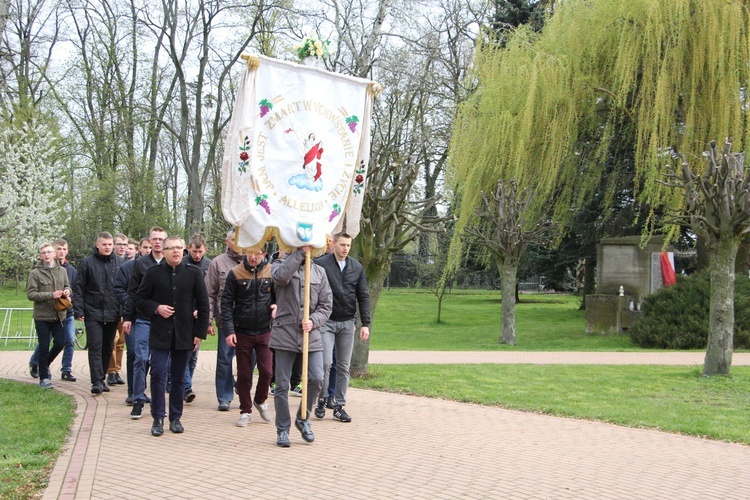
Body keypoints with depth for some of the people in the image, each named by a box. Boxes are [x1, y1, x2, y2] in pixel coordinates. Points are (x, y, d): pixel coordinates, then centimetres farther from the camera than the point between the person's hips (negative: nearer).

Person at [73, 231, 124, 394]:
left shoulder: (120, 263, 6)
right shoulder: (87, 263, -1)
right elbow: (78, 289, 0)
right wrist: (78, 311, -7)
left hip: (113, 313, 3)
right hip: (93, 312, -3)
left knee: (107, 348, 11)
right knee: (95, 347, -8)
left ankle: (101, 378, 22)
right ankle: (97, 381, -10)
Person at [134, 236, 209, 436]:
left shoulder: (194, 273, 3)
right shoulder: (153, 273, 1)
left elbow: (203, 305, 5)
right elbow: (140, 299, 7)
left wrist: (200, 333, 0)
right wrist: (156, 308, -12)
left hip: (184, 335, 1)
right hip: (160, 333, -1)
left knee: (179, 378, 8)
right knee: (158, 374, -7)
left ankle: (175, 418, 18)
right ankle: (158, 418, 4)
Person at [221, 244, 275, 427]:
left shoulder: (271, 271, -2)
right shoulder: (235, 273, -6)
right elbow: (226, 302, -4)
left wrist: (277, 306, -12)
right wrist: (229, 330, -10)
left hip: (264, 331, 1)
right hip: (242, 332, -1)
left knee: (266, 371, -1)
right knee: (243, 374, 7)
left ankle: (260, 401, 27)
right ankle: (246, 410, 21)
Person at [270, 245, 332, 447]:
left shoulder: (319, 271, 12)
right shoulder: (280, 264, 5)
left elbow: (326, 305, 9)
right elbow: (281, 276, -21)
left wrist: (313, 321, -10)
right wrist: (300, 252, -20)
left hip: (311, 334, 2)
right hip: (285, 332, -2)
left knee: (317, 379, -8)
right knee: (282, 384, 3)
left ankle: (303, 419, 16)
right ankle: (283, 429, 18)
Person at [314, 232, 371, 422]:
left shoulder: (357, 268, 8)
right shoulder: (320, 264, -6)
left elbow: (363, 297, 10)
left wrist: (365, 324, 3)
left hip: (347, 323, 4)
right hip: (326, 322, -4)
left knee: (344, 367, 6)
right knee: (325, 363, -10)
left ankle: (339, 406, 14)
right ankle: (322, 399, 11)